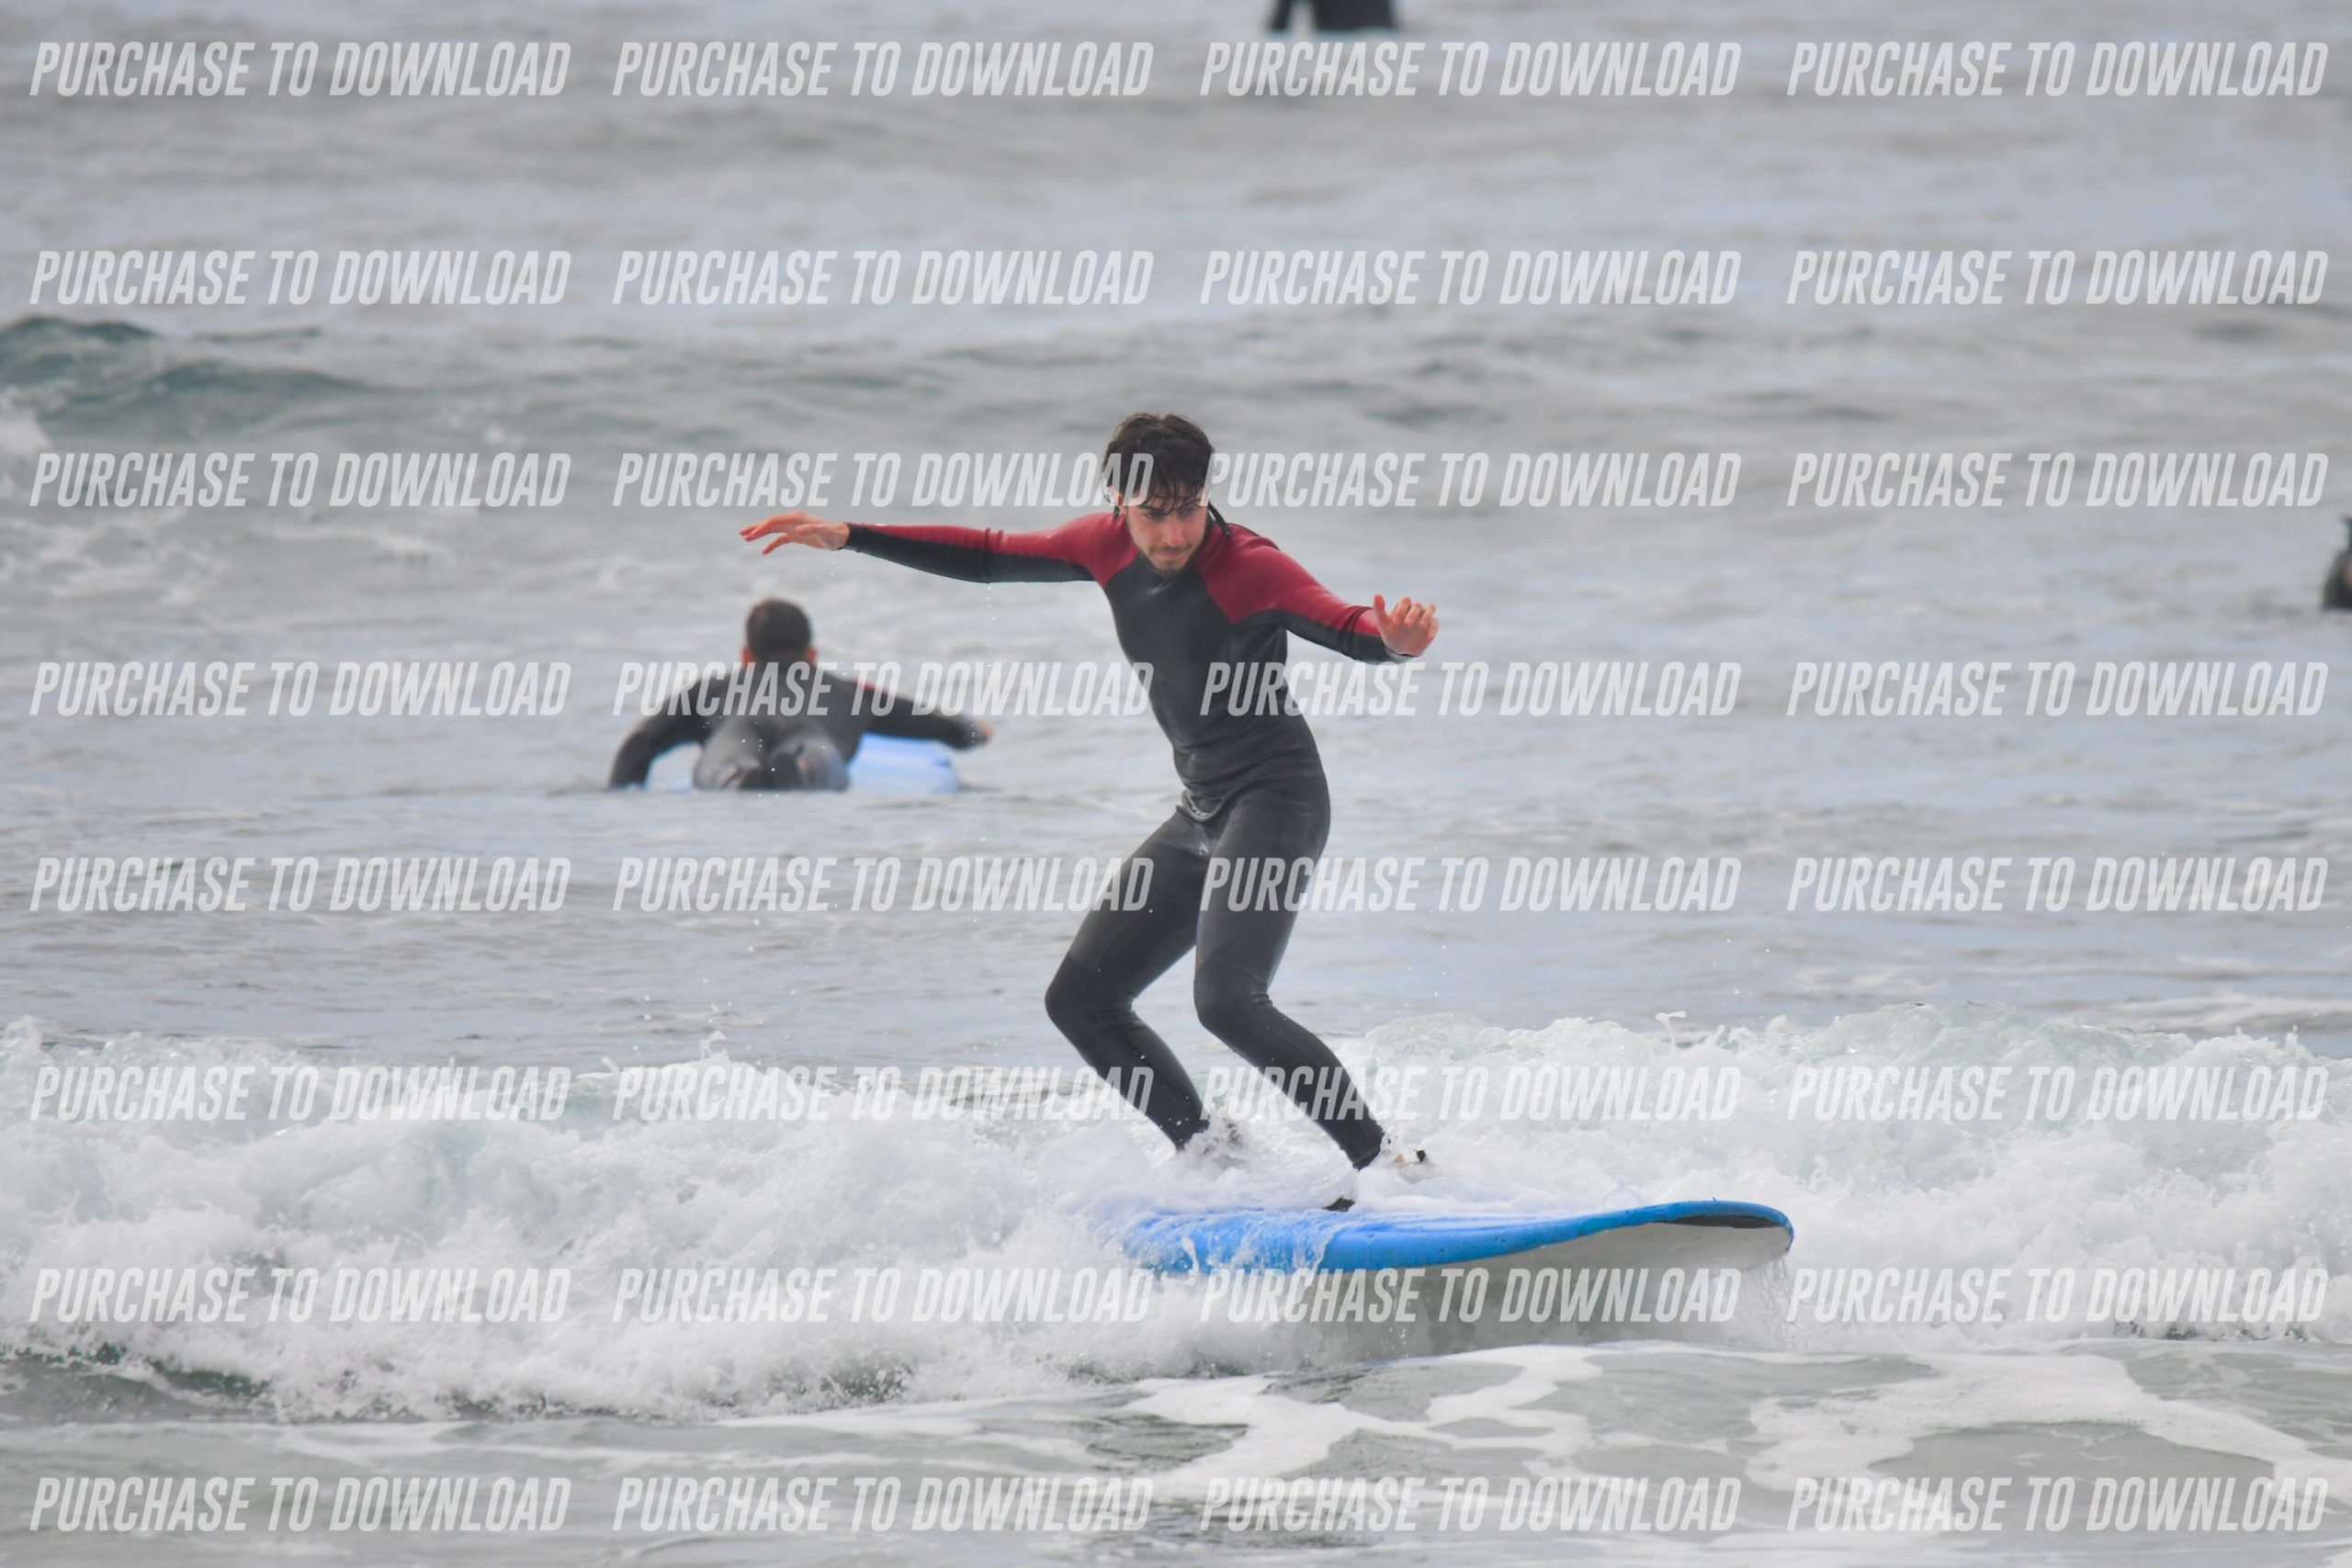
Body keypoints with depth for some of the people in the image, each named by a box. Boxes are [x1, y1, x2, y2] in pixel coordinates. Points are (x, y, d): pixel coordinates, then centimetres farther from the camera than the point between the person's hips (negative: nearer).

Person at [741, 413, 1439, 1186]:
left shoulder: (1247, 565, -17)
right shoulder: (1109, 546, 4)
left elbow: (1347, 628, -31)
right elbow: (988, 557, 15)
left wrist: (1392, 639, -55)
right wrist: (846, 537, 12)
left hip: (1275, 799, -9)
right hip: (1200, 814, 9)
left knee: (1227, 1001, -25)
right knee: (1080, 998, 8)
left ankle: (1386, 1159, -19)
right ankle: (1215, 1153, 11)